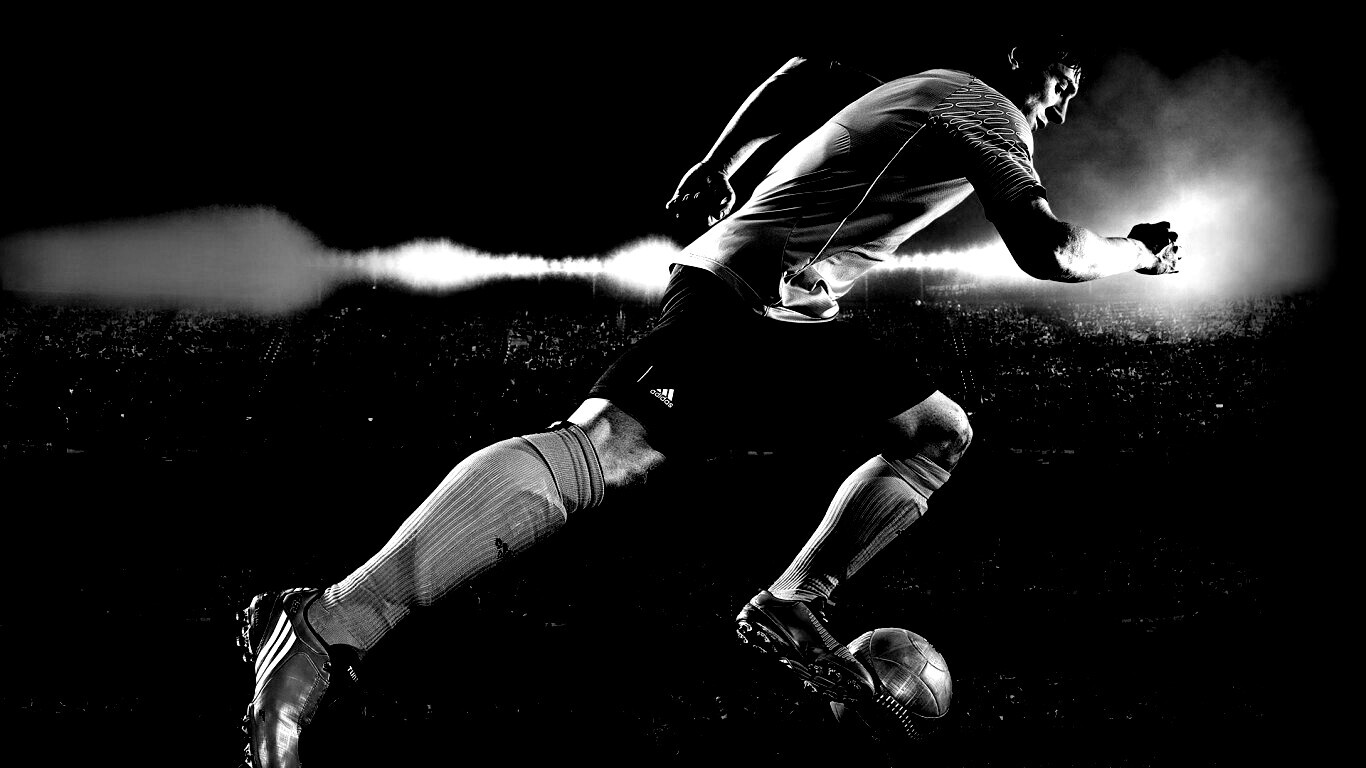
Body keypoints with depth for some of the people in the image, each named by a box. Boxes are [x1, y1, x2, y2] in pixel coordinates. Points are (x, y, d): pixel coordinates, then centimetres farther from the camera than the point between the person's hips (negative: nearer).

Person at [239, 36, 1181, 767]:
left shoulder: (925, 88, 27)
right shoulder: (988, 116, 0)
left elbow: (803, 75, 37)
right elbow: (1046, 250, -11)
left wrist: (719, 161, 38)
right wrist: (1134, 252, 9)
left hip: (796, 318, 10)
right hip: (747, 290, -10)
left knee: (940, 431, 11)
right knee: (603, 450, -27)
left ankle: (793, 605, -1)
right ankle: (328, 628, -36)